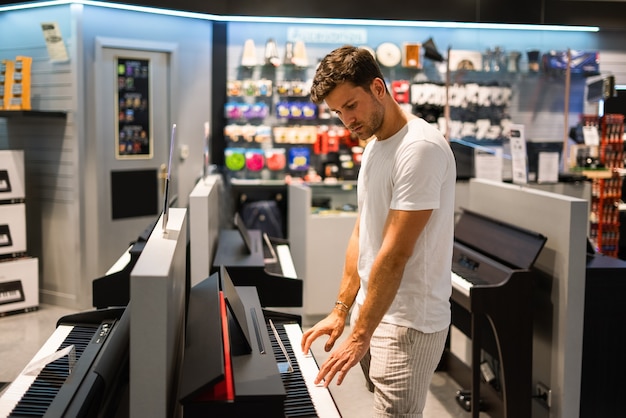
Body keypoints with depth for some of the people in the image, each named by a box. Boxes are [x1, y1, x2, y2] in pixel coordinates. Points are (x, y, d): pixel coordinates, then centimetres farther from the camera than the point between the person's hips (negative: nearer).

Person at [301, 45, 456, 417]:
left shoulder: (421, 147, -20)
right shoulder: (374, 146, 10)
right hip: (374, 311, 9)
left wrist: (360, 336, -20)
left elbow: (395, 253, -23)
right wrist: (341, 311, 11)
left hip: (408, 323, -8)